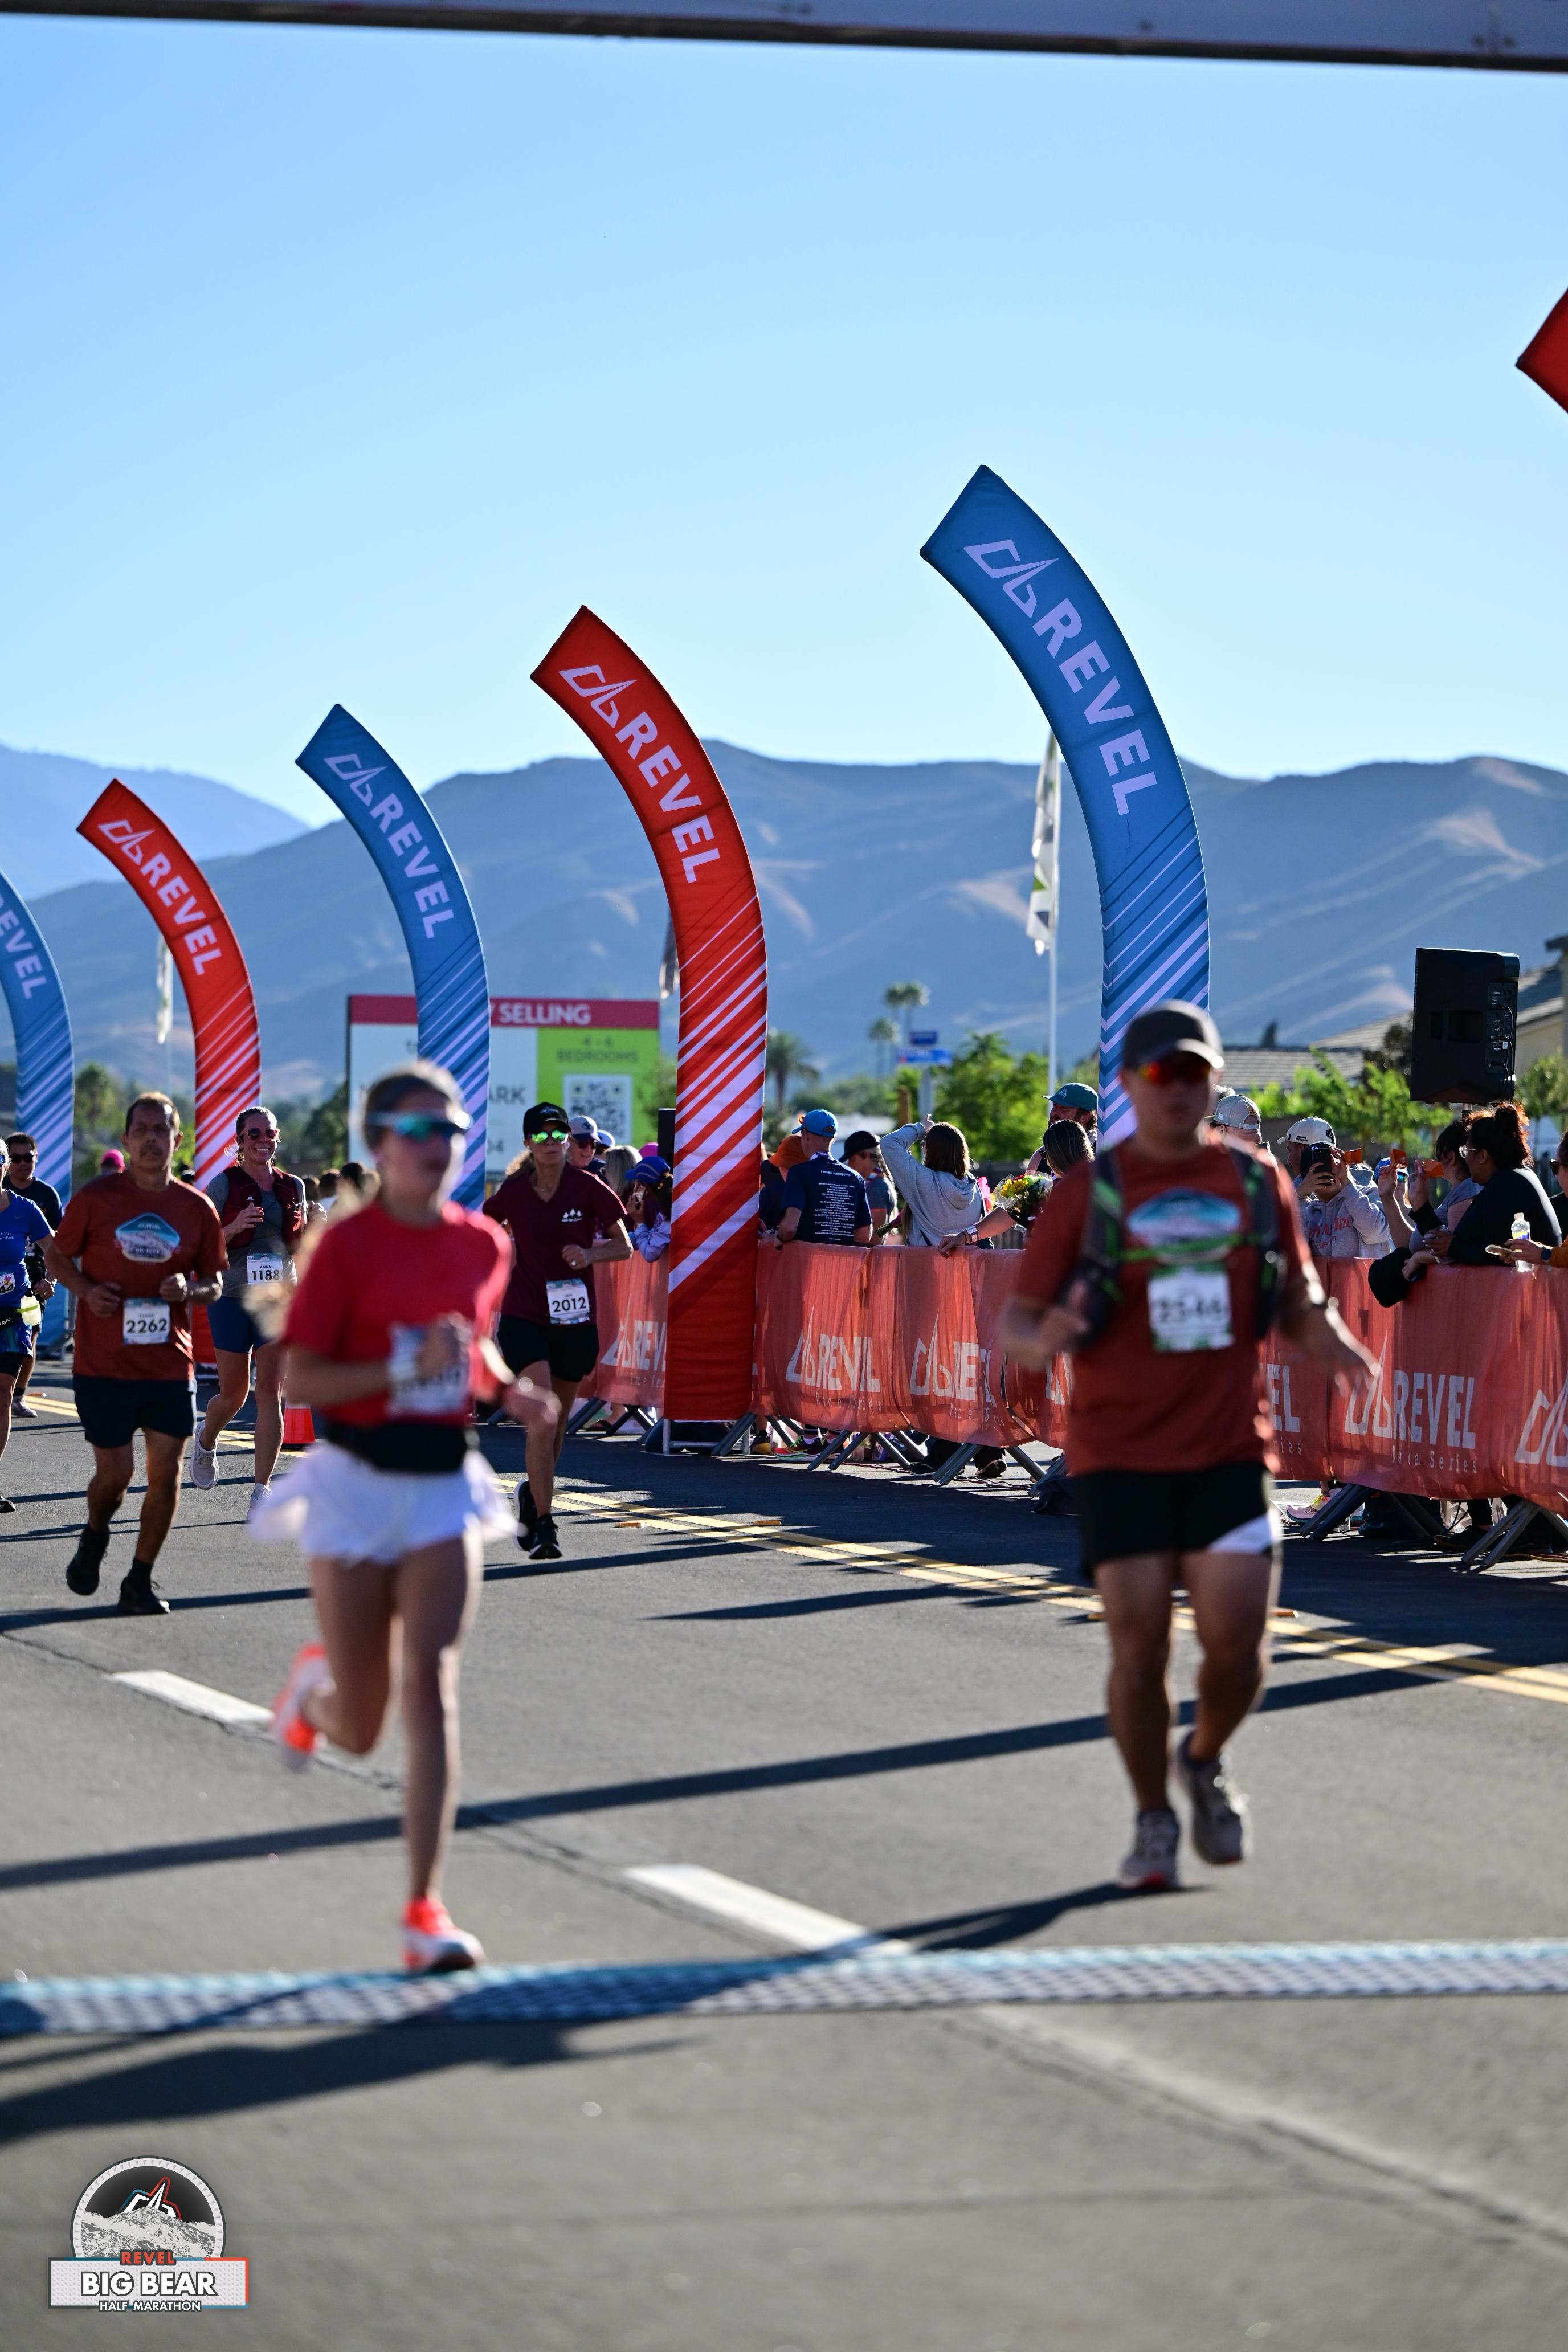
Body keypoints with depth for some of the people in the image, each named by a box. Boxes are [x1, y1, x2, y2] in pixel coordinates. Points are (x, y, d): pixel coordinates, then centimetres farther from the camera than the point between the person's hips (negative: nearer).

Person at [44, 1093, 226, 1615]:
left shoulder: (197, 1209, 3)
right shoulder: (95, 1198, -4)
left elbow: (213, 1283, 12)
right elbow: (56, 1254, 7)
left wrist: (189, 1290, -11)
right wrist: (86, 1291, -12)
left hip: (171, 1366, 2)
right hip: (103, 1366, -2)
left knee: (166, 1474, -2)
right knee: (114, 1474, -2)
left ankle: (139, 1584, 13)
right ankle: (95, 1537, 33)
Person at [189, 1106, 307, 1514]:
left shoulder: (292, 1186, 9)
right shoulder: (224, 1184, -3)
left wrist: (310, 1227, -4)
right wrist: (235, 1227, -21)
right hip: (232, 1297, -2)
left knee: (271, 1394, -8)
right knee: (233, 1396, 6)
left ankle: (261, 1489, -6)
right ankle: (206, 1441, 41)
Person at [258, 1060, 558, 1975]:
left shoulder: (484, 1245, 4)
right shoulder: (347, 1246, -11)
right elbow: (301, 1379, -13)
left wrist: (512, 1390, 1)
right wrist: (406, 1369, -26)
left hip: (445, 1482, 3)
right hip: (357, 1483, -3)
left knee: (432, 1691, -11)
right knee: (360, 1730, 6)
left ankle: (426, 1910, -9)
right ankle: (315, 1684, 45)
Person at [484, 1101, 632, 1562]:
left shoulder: (588, 1189, -4)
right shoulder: (512, 1193, -3)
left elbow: (624, 1246, -1)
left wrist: (590, 1254, -19)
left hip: (575, 1320, 2)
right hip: (524, 1318, -2)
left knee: (557, 1422, 14)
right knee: (542, 1420, -17)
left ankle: (532, 1493, 41)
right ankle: (544, 1523, -14)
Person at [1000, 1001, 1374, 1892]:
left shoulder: (1260, 1183, 5)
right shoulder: (1086, 1194, -1)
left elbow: (1301, 1306, 15)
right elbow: (1018, 1318, 2)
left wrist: (1347, 1356, -7)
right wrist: (1043, 1341, -22)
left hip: (1230, 1452, 1)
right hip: (1121, 1458, -1)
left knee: (1238, 1644, -8)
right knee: (1141, 1651, -6)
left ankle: (1206, 1761, 25)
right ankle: (1155, 1822, 16)